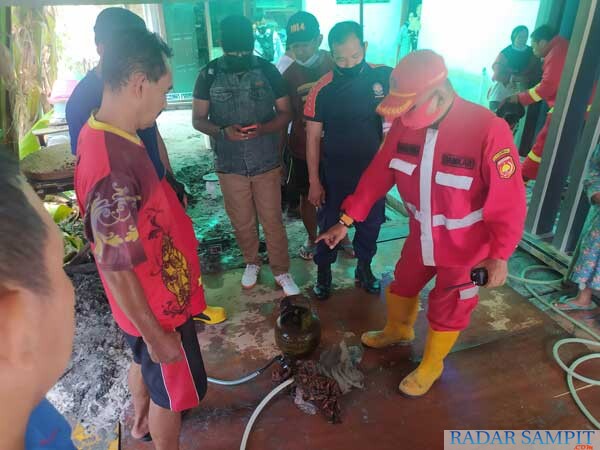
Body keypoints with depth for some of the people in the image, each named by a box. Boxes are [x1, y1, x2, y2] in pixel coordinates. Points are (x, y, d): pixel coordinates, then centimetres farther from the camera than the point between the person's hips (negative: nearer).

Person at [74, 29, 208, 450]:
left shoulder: (104, 132, -5)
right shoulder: (113, 169, -35)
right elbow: (116, 269, -29)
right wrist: (156, 335, -18)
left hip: (150, 297, 9)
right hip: (156, 305, -9)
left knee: (145, 364, 32)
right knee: (171, 387, 16)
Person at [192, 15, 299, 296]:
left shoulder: (268, 71, -5)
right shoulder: (209, 75, -4)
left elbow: (286, 113, -1)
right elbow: (198, 119, -1)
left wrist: (263, 128, -21)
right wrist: (223, 131, -22)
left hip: (267, 163, -1)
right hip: (229, 165, 1)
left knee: (273, 221, 8)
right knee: (241, 222, 15)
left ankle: (281, 271, 26)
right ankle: (251, 262, 39)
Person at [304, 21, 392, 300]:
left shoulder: (385, 77, -8)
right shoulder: (322, 90, -13)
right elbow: (313, 138, -7)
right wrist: (314, 182, -7)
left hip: (374, 170, 2)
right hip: (334, 173, -2)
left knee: (371, 223, 17)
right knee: (329, 225, 13)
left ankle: (364, 267, 42)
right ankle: (323, 272, 36)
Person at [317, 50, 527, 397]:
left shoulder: (489, 131, -29)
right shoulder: (406, 124, -12)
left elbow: (509, 201, -22)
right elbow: (378, 174, -5)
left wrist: (499, 255, -18)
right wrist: (346, 221, -4)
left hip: (466, 247, -5)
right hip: (421, 237, 5)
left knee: (447, 310, 15)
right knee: (402, 286, 25)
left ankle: (431, 366, 42)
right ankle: (398, 331, 57)